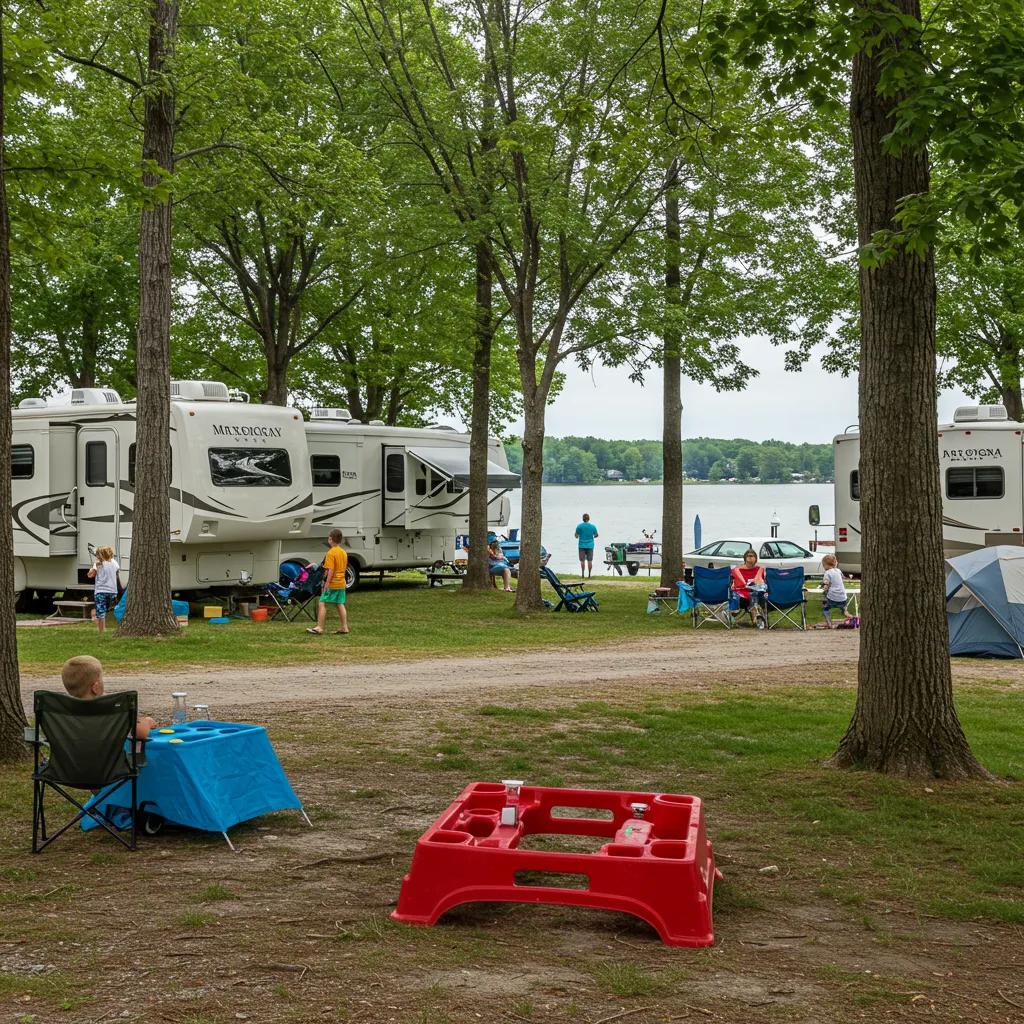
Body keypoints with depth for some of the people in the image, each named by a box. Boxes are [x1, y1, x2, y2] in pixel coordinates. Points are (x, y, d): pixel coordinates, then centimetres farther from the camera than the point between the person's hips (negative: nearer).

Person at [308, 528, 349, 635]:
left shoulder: (331, 553, -14)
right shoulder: (343, 552, 11)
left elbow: (331, 570, -20)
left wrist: (327, 583, -19)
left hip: (332, 583, -8)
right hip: (341, 583, 8)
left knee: (322, 604, -5)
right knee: (340, 604, 13)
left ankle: (319, 628, -9)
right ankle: (344, 627, 12)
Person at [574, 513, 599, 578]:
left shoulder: (579, 526, -7)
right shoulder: (593, 526, -2)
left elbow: (576, 536, -2)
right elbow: (596, 535, 9)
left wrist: (577, 537, 21)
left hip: (582, 545, -1)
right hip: (590, 545, 1)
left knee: (582, 560, 2)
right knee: (590, 560, 5)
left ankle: (583, 573, -6)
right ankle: (589, 574, 3)